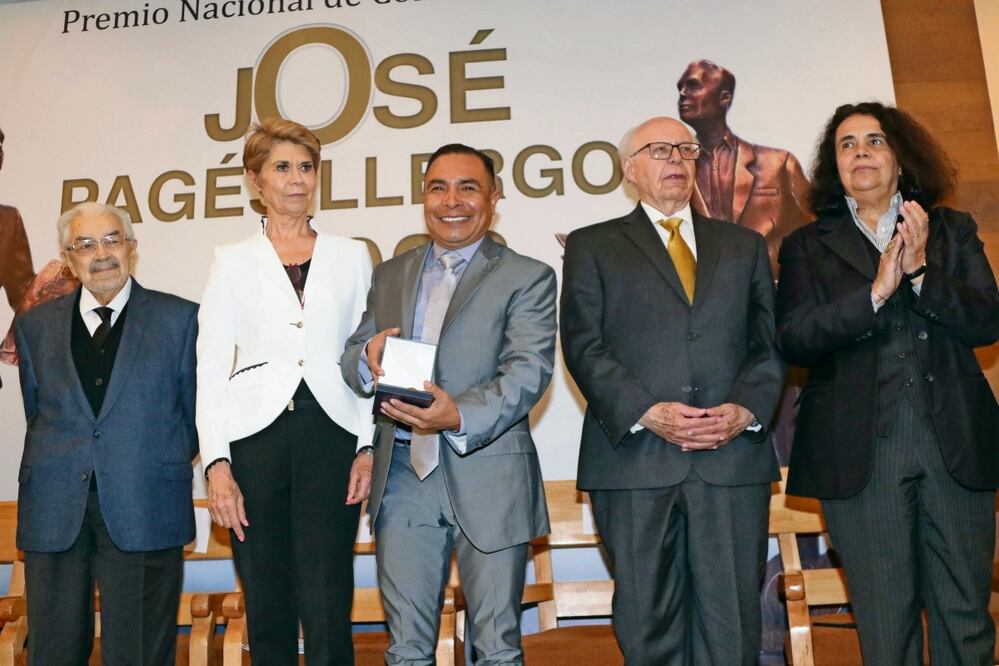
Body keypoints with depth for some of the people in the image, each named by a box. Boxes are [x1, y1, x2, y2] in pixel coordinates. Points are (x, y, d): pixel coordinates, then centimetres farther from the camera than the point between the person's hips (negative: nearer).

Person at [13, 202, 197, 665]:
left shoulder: (180, 318, 3)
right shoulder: (34, 325, 11)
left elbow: (194, 410, 8)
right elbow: (36, 414, 15)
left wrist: (162, 464, 7)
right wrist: (61, 465, 9)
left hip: (145, 510, -2)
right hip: (54, 512, 3)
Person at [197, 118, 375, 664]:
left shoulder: (350, 256, 12)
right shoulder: (232, 261, 9)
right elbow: (211, 368, 5)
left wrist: (368, 445, -2)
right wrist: (216, 463, -5)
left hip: (330, 435, 0)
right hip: (254, 436, 0)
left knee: (327, 609, -5)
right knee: (268, 611, 6)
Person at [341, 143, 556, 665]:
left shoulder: (527, 278, 1)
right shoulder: (389, 276, 15)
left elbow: (528, 371, -12)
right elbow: (351, 360, 11)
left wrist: (460, 416, -29)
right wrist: (368, 357, -14)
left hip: (487, 479, -3)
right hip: (402, 477, 4)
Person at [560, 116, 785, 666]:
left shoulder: (744, 245, 20)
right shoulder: (592, 246, 11)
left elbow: (770, 340, 12)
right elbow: (584, 346, 0)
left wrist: (746, 409, -7)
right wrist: (647, 413, -13)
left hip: (733, 456, 2)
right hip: (634, 460, -2)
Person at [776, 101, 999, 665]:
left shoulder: (954, 232, 13)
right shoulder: (807, 247, 8)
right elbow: (793, 340, -5)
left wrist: (922, 272, -13)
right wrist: (875, 292, -14)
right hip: (863, 450, -1)